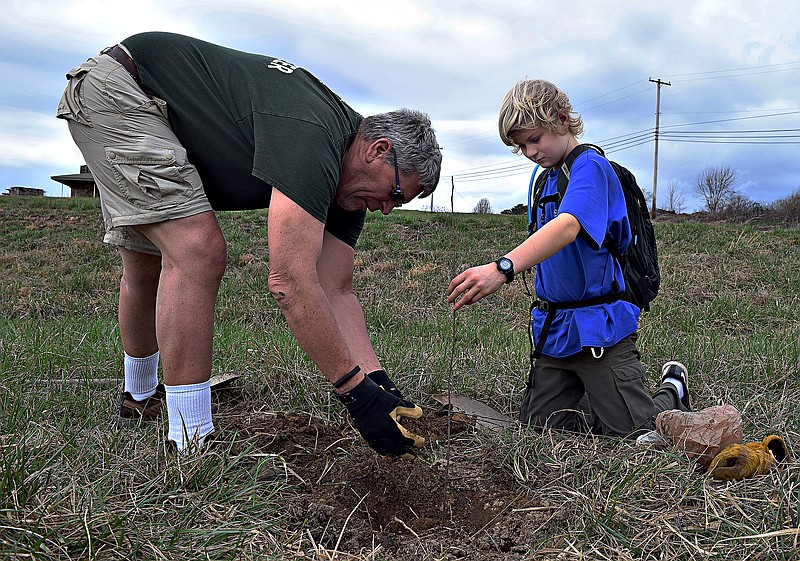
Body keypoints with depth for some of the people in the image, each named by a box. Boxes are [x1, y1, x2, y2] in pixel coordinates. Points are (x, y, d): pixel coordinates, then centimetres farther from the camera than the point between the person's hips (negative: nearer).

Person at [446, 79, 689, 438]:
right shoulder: (544, 177, 12)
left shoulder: (590, 166, -14)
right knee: (539, 425, 7)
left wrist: (502, 268, -49)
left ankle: (672, 390, 30)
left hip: (598, 325, -7)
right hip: (554, 328, 8)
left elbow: (568, 226, -33)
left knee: (635, 433, -1)